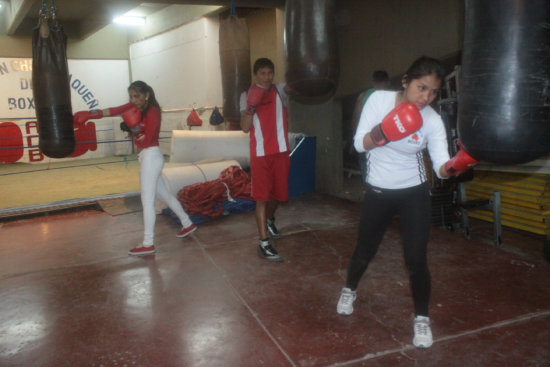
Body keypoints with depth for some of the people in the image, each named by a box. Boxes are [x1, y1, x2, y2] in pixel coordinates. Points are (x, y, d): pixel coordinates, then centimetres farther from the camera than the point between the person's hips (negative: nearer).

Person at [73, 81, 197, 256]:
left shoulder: (153, 112, -15)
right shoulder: (136, 106, 7)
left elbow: (146, 141, -16)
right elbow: (113, 111, -4)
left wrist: (135, 127, -27)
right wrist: (90, 114, -12)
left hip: (151, 157, -9)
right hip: (146, 157, 9)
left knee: (147, 200, -7)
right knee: (163, 195, 17)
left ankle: (148, 244, -2)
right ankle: (187, 224, 29)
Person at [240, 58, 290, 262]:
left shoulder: (279, 90, 7)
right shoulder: (247, 96, 1)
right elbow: (245, 127, -7)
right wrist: (251, 106, -22)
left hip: (281, 151, 3)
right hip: (260, 153, -3)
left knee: (278, 193, 16)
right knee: (262, 197, -6)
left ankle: (269, 219, 47)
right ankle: (264, 244, -4)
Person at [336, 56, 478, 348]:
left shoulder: (432, 121, -14)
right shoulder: (379, 100, -12)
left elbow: (441, 167, -22)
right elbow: (359, 144, -13)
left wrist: (456, 165, -44)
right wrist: (383, 132, -31)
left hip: (413, 194, -1)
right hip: (377, 192, 1)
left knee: (416, 259, -5)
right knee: (364, 250, 15)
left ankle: (421, 318, 19)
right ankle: (350, 290, 46)